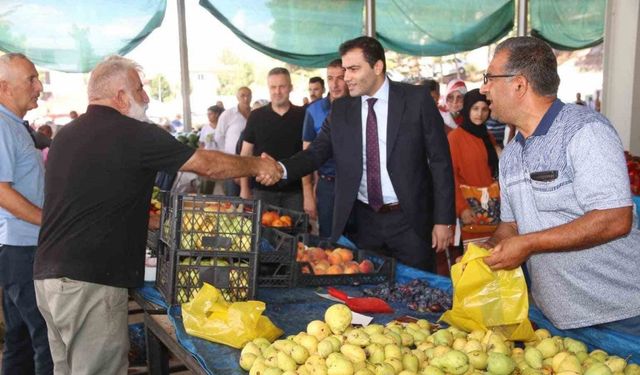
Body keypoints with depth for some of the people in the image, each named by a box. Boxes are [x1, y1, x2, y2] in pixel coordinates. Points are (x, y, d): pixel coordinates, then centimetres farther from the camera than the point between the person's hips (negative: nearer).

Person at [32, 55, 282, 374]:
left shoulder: (65, 136, 12)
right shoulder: (132, 134, -11)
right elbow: (208, 164, -4)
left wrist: (146, 218, 27)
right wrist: (258, 165, 11)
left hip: (47, 275, 9)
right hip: (89, 282, -8)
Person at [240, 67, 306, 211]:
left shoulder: (302, 116, 2)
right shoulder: (256, 116, 2)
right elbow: (245, 154, 6)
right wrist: (244, 188, 0)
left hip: (295, 190, 0)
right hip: (263, 190, 0)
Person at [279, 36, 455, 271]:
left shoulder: (416, 99, -5)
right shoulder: (340, 109, 5)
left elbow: (440, 160, -4)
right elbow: (316, 153, 1)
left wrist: (443, 220, -6)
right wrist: (281, 169, -20)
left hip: (409, 219, -2)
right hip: (363, 221, 3)